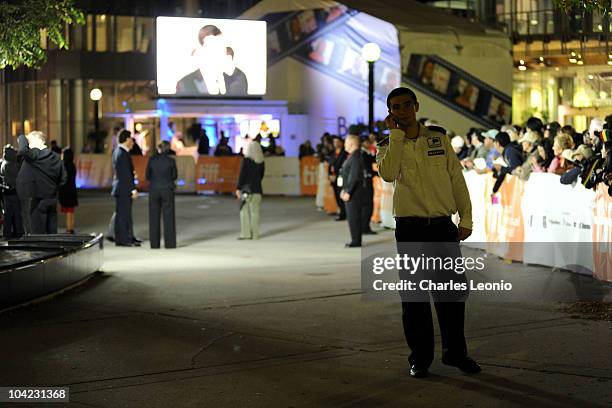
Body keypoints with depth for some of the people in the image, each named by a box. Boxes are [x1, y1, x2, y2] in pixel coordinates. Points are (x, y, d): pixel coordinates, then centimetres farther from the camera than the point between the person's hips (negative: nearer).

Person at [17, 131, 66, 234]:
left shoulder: (35, 155, -14)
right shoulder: (56, 157, 7)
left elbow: (23, 151, -34)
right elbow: (63, 179, 8)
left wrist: (22, 138, -16)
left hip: (39, 200, -7)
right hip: (52, 200, 7)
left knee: (39, 232, -1)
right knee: (52, 231, 11)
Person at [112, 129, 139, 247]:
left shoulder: (117, 151, 12)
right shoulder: (122, 154, -18)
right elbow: (126, 174, -21)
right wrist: (133, 189, -20)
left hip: (121, 188, 10)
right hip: (124, 189, -10)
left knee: (125, 215, 13)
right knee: (123, 215, -5)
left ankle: (128, 238, 18)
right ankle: (123, 239, -1)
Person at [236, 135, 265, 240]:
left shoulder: (246, 160, -11)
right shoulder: (261, 161, 4)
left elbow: (242, 175, -12)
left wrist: (238, 188, -8)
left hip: (247, 188, -5)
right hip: (257, 188, 5)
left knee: (244, 211, 2)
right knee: (255, 211, 8)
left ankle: (246, 233, -1)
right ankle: (255, 234, 9)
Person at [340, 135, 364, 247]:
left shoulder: (355, 157, -17)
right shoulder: (351, 156, 15)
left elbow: (355, 176, -22)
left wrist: (348, 192, -22)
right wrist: (344, 190, 18)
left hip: (354, 193, -10)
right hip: (349, 191, 10)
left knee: (354, 217, -6)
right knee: (352, 217, 13)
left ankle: (356, 241, -1)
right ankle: (355, 240, 18)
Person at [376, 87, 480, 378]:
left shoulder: (439, 140, 9)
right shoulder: (389, 147, 5)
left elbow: (457, 180, 9)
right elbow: (388, 174, -18)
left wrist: (466, 219, 2)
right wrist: (396, 135, -13)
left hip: (443, 226, 1)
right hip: (410, 229, -1)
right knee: (415, 296, 3)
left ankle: (455, 352, 20)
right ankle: (420, 357, 13)